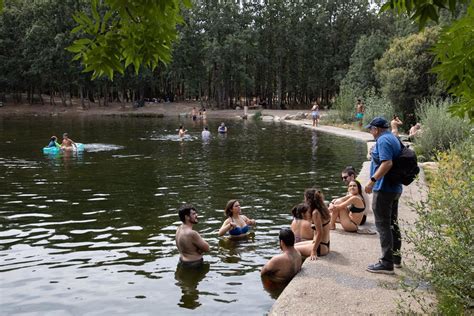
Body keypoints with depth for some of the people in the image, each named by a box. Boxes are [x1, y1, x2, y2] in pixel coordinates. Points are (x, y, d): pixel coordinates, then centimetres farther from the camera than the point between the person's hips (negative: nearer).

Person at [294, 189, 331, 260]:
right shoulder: (323, 209, 4)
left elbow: (320, 233, -24)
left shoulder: (316, 213, -21)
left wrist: (314, 251, -22)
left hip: (321, 247, -9)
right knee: (294, 246, 20)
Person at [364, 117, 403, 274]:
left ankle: (387, 263, -3)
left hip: (384, 189, -10)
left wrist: (372, 180, -29)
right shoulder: (394, 139, 15)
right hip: (396, 188, 10)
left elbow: (387, 163, -28)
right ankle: (396, 257, 29)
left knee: (383, 225, -5)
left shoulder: (383, 140, -16)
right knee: (393, 223, 19)